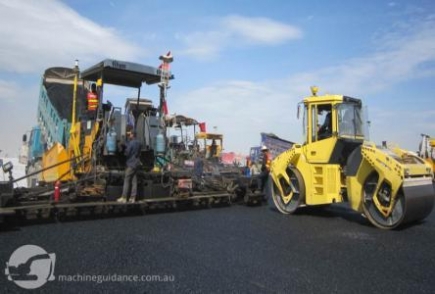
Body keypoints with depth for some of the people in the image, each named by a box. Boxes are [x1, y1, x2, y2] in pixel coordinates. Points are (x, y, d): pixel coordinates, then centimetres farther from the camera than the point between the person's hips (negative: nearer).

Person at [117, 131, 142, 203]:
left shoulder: (131, 143, -14)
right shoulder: (139, 143, 11)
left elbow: (127, 153, -13)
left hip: (131, 163, -8)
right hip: (137, 163, 8)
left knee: (127, 180, -3)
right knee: (134, 181, 7)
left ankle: (124, 198, -2)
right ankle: (133, 198, 8)